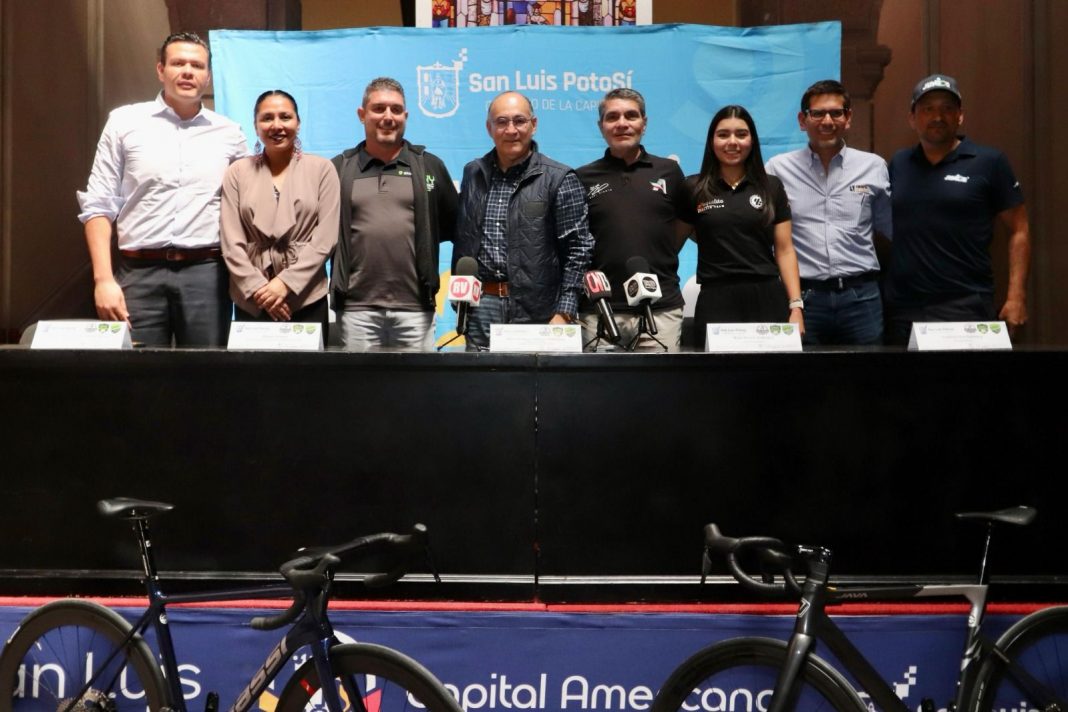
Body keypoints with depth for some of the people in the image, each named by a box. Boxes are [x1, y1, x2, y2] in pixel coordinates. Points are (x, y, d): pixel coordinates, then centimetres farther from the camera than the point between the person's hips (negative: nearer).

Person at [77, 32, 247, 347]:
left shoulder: (228, 133, 10)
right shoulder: (125, 122, 5)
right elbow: (99, 206, 3)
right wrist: (104, 279, -7)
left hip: (206, 273, 1)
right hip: (140, 273, -1)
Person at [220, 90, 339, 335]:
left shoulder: (322, 169, 3)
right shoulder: (237, 172, 6)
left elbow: (326, 238, -4)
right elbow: (231, 243, 1)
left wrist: (286, 282, -12)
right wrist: (258, 288, -11)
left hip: (307, 300, -1)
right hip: (251, 302, 1)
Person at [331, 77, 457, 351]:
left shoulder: (430, 166, 10)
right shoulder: (339, 169, 9)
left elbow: (453, 225, 13)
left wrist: (420, 237, 4)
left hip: (415, 308, 0)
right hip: (357, 308, 0)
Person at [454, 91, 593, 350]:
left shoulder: (559, 179, -2)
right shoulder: (473, 174, 12)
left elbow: (577, 251, -5)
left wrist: (564, 314, -11)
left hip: (536, 310, -3)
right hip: (480, 306, 4)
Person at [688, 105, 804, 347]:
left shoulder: (772, 187, 9)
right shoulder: (693, 189, 5)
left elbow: (784, 250, 7)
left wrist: (796, 305, -1)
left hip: (768, 299, 2)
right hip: (715, 301, -2)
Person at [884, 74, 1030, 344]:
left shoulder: (989, 162, 0)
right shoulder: (898, 164, 11)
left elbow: (1018, 231, 1)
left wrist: (1016, 296, -8)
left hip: (966, 308, -3)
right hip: (901, 310, 4)